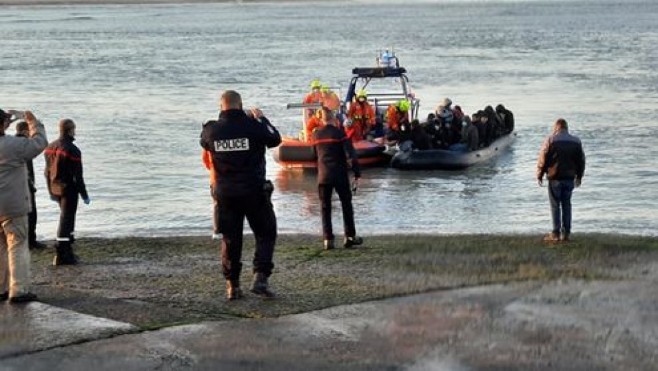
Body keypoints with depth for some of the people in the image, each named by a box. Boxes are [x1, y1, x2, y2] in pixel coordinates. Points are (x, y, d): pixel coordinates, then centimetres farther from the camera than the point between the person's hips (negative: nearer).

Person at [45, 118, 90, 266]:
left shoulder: (50, 147, 6)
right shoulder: (72, 150, -18)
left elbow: (47, 172, 12)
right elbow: (78, 176, -18)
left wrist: (51, 191, 21)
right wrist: (84, 195, -10)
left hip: (56, 189, 8)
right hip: (69, 189, -8)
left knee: (67, 217, 20)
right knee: (66, 220, -3)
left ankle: (68, 250, 24)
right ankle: (61, 256, -3)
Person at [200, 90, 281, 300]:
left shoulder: (212, 130, -6)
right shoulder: (253, 126, -12)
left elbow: (205, 143, 18)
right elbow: (275, 139, 6)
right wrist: (261, 118, 19)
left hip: (225, 194, 3)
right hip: (254, 191, -3)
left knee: (230, 239, 13)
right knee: (265, 234, 10)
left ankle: (232, 285, 14)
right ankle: (260, 278, -6)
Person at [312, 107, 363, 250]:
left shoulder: (316, 135, 4)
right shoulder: (339, 133, -8)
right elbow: (350, 155, -13)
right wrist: (357, 174, -10)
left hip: (323, 176, 3)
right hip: (340, 175, -3)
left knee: (325, 207, 6)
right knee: (346, 205, 8)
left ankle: (328, 239, -1)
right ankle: (350, 237, 7)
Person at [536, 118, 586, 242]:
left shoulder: (550, 140, -8)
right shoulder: (576, 141, 6)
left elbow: (543, 159, -8)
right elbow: (581, 160, 12)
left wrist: (539, 175, 2)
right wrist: (579, 176, 22)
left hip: (555, 178, -4)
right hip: (570, 178, 4)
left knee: (555, 205, 1)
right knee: (566, 205, 11)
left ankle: (556, 233, 0)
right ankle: (566, 233, 10)